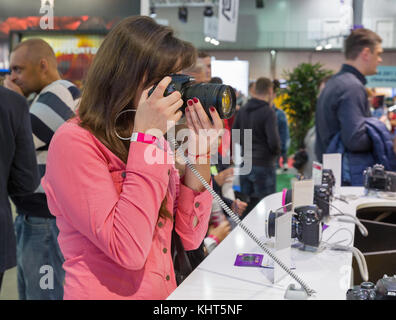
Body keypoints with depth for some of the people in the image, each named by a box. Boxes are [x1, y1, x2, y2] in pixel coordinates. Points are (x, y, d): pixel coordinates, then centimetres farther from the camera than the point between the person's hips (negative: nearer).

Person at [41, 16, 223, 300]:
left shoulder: (156, 138, 6)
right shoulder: (74, 141, -12)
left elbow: (190, 239, 2)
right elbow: (128, 250, -22)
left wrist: (198, 153, -7)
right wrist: (146, 137, -19)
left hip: (166, 291, 4)